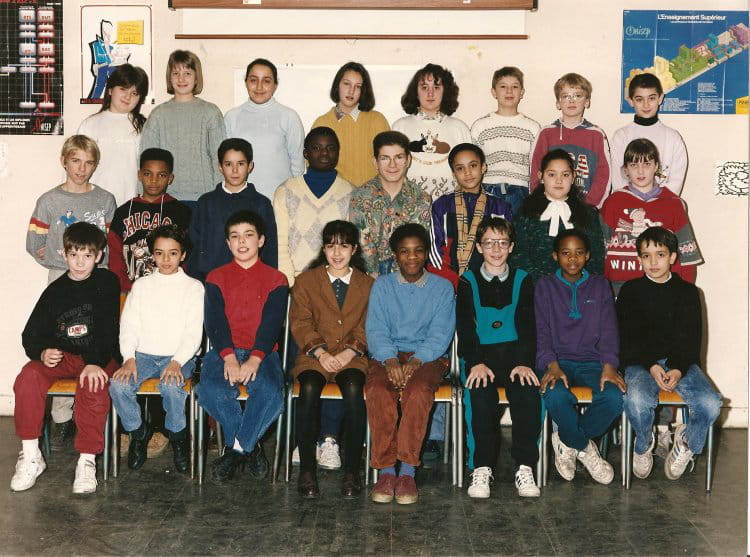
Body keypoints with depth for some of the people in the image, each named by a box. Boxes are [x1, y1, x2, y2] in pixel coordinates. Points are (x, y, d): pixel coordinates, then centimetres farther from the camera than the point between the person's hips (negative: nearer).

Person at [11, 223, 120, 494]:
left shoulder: (106, 282, 1)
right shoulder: (55, 291, 8)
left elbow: (107, 328, -8)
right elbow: (31, 334, 8)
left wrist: (95, 362, -23)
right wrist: (42, 352, -15)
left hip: (98, 357, -3)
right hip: (61, 356, 3)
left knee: (93, 386, -35)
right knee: (28, 377, -26)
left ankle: (87, 461, -25)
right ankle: (31, 456, -15)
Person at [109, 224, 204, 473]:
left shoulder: (193, 287, 6)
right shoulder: (141, 286, 14)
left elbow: (194, 332, -3)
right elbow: (129, 325, 7)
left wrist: (177, 361, -18)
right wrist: (129, 357, -11)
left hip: (178, 356, -3)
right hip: (143, 354, 3)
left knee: (171, 386, -34)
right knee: (118, 385, -26)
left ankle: (178, 436, -7)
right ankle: (138, 432, 1)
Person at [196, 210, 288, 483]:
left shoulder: (276, 280, 9)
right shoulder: (216, 278, 12)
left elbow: (272, 324, -3)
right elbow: (215, 322, 0)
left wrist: (254, 360, -20)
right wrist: (229, 357, -18)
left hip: (262, 353, -1)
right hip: (224, 352, 1)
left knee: (270, 392, -33)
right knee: (211, 390, -31)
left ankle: (235, 449, -12)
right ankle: (250, 447, -10)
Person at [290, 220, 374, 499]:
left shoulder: (367, 285, 16)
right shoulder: (305, 281, 15)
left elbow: (368, 326, 6)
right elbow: (300, 322, 4)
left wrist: (349, 352, -12)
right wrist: (321, 352, -12)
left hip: (352, 358, 0)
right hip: (314, 356, 0)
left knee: (353, 390, -33)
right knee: (309, 390, -32)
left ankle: (351, 471, -26)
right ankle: (307, 470, -25)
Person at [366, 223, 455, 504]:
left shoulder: (442, 288, 10)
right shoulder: (382, 285, 13)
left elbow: (440, 334, -2)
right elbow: (376, 330, 1)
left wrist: (415, 362, -20)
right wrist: (390, 361, -19)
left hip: (427, 357, -1)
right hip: (387, 356, 1)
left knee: (418, 390, -35)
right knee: (377, 390, -32)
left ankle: (407, 471, -32)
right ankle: (385, 470, -28)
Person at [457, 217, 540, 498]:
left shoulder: (522, 280, 14)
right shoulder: (468, 282, 11)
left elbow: (527, 326, 4)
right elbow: (465, 327, 1)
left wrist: (524, 362, -13)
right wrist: (476, 363, -16)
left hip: (515, 353, 1)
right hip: (479, 355, -1)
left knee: (528, 392, -29)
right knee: (478, 392, -31)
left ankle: (524, 467, -23)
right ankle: (481, 469, -25)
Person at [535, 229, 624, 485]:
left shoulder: (600, 285, 14)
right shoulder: (545, 286, 10)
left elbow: (608, 329, 5)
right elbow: (542, 330, 0)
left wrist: (609, 365, -13)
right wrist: (552, 365, -17)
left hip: (592, 361, 2)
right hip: (557, 360, -1)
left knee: (614, 397, -31)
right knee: (556, 396, -36)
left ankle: (567, 441, -6)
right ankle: (585, 448, -8)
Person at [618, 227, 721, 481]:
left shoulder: (687, 292, 9)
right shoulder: (630, 291, 6)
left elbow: (691, 339, 3)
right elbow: (627, 339, 0)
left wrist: (678, 370, -16)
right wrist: (651, 367, -16)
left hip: (681, 362, 2)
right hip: (640, 362, -1)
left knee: (710, 404, -25)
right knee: (637, 401, -34)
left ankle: (687, 442, 7)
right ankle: (644, 445, 0)